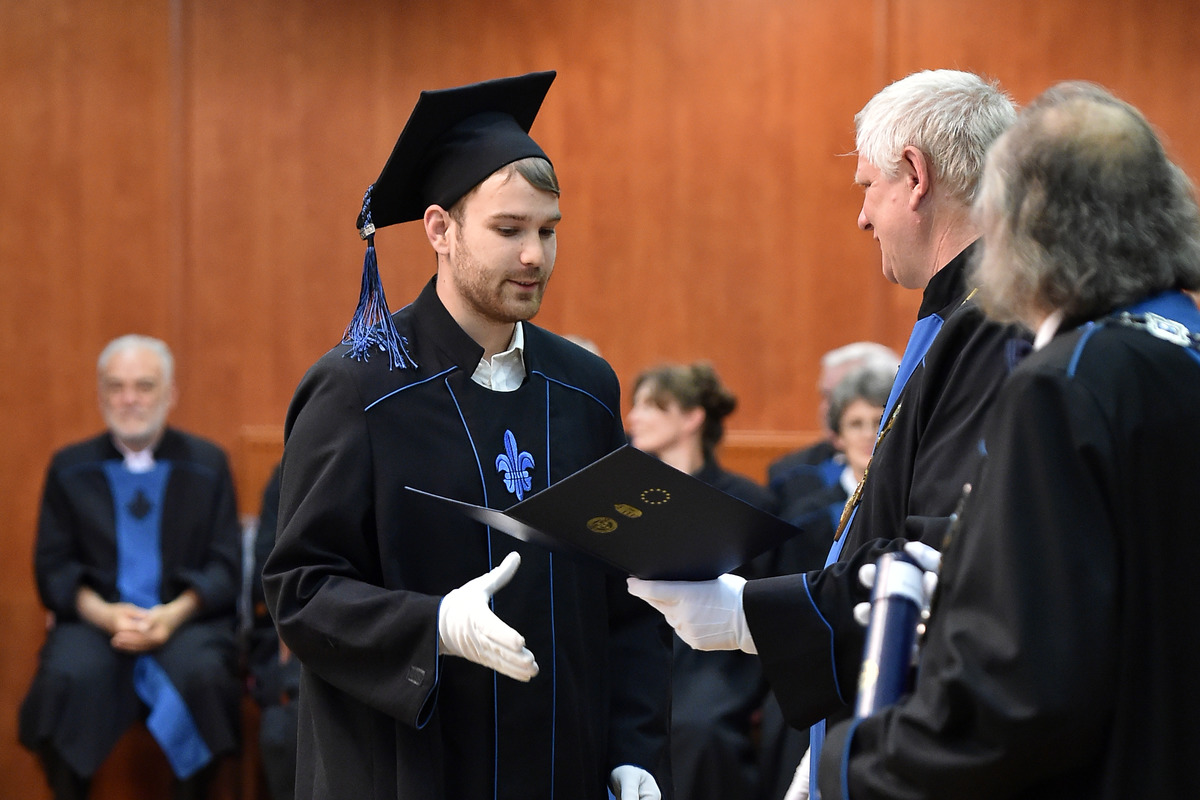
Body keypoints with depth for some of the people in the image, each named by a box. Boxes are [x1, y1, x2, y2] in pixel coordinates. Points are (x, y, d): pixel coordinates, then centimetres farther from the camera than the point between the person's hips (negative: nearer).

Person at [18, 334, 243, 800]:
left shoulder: (207, 464, 11)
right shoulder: (71, 468, 14)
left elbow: (226, 566, 5)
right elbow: (52, 568, 7)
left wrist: (174, 614, -14)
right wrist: (105, 614, -12)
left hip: (185, 618, 0)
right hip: (95, 619, 1)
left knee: (202, 672, -34)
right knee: (67, 676, -32)